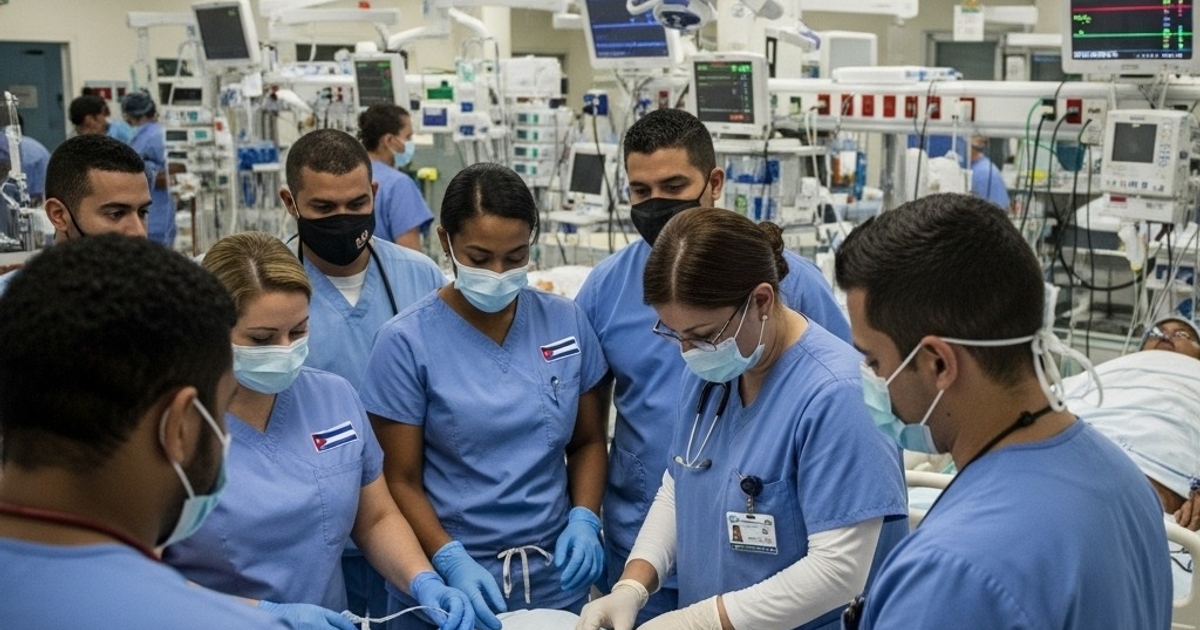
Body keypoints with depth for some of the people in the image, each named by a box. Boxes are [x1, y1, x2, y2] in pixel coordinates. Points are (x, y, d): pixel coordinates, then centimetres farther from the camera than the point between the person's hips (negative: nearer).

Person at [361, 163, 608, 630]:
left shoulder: (567, 322, -2)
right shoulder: (407, 342, -10)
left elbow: (588, 440, 8)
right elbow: (402, 481, -7)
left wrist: (584, 520, -8)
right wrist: (451, 561, -20)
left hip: (555, 577, 3)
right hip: (451, 582, -3)